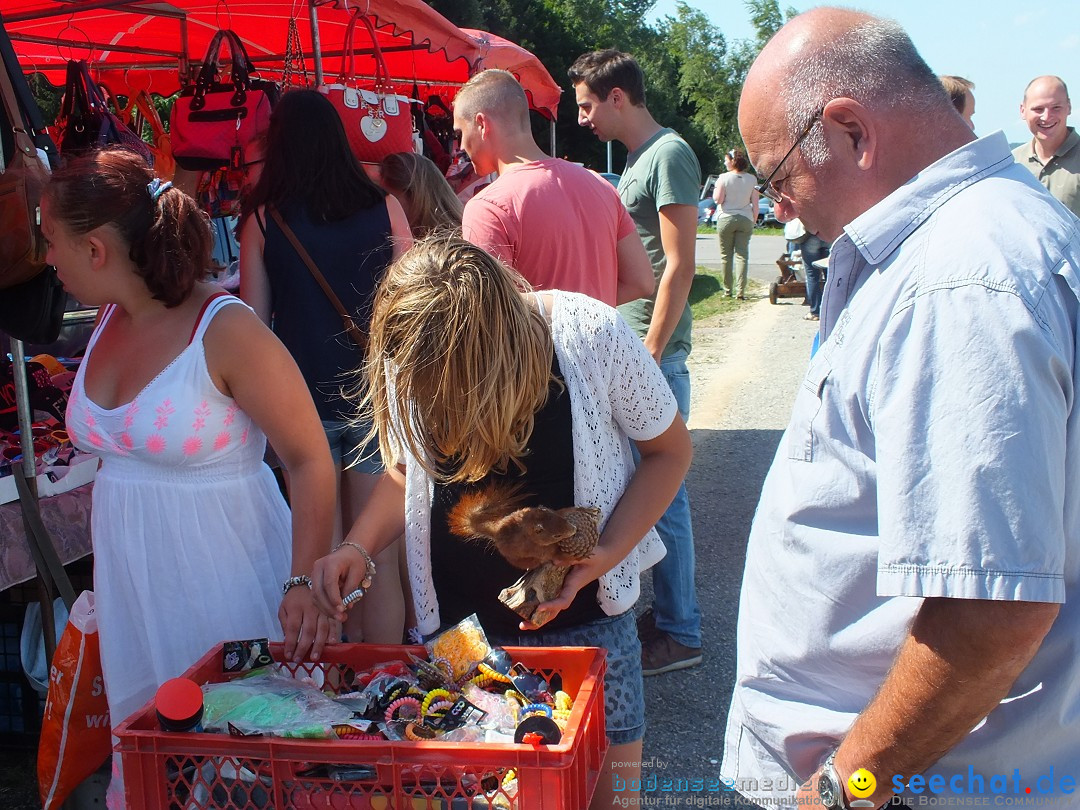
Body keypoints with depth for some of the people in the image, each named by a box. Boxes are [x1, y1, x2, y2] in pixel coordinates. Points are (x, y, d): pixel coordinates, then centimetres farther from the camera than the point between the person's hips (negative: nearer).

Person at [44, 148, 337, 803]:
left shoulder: (227, 332, -19)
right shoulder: (112, 319, 4)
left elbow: (311, 460, -19)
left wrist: (305, 581, -27)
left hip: (222, 573, -7)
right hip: (131, 575, 7)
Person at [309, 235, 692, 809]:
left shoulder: (592, 334, -19)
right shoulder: (408, 361, -10)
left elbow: (669, 449, -6)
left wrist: (603, 557, -19)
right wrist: (358, 549, -9)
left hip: (585, 620, -2)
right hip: (458, 627, 2)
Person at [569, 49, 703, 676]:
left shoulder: (669, 155, -11)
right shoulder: (638, 159, 17)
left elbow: (680, 267, -17)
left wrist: (650, 355, -19)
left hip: (655, 354, -9)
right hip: (630, 350, 9)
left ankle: (680, 632, 9)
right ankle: (664, 610, 27)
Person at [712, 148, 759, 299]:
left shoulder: (724, 178, -8)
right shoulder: (752, 179, 2)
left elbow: (718, 199, -10)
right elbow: (755, 204, 2)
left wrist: (715, 189, 9)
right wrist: (753, 221, 12)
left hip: (726, 219, -2)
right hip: (745, 220, 2)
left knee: (726, 255, 7)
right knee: (742, 255, 2)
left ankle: (728, 290, 10)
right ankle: (740, 290, -6)